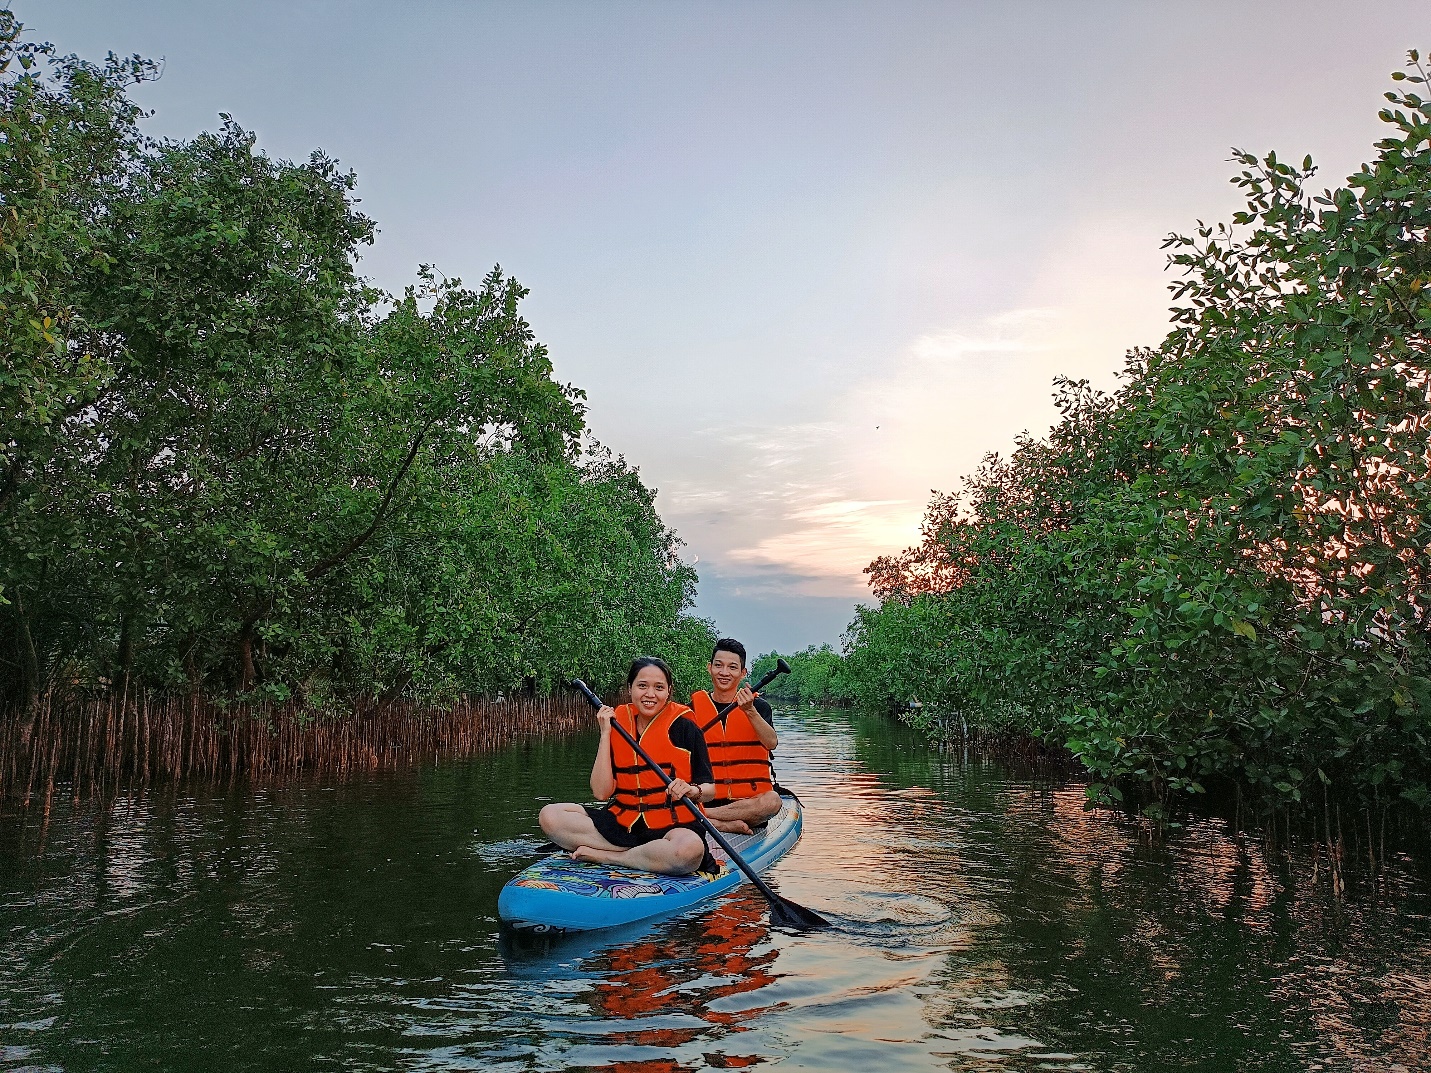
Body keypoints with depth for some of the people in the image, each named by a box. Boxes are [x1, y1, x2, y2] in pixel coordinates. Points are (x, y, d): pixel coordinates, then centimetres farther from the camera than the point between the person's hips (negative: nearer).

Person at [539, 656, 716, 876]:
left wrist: (692, 790, -24)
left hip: (673, 824, -3)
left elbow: (709, 788, -1)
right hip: (622, 822, 4)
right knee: (550, 816, -14)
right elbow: (601, 792, -2)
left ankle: (605, 856, -15)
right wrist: (605, 733, -5)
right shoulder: (617, 725, 7)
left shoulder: (683, 728, -1)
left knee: (690, 850, -39)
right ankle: (639, 855, -15)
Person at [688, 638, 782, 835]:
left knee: (772, 801, -34)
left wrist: (750, 711, -28)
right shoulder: (694, 708, 8)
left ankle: (700, 815, -21)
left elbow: (771, 743, -14)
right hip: (707, 798, 0)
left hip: (749, 800, 0)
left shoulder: (758, 706, 5)